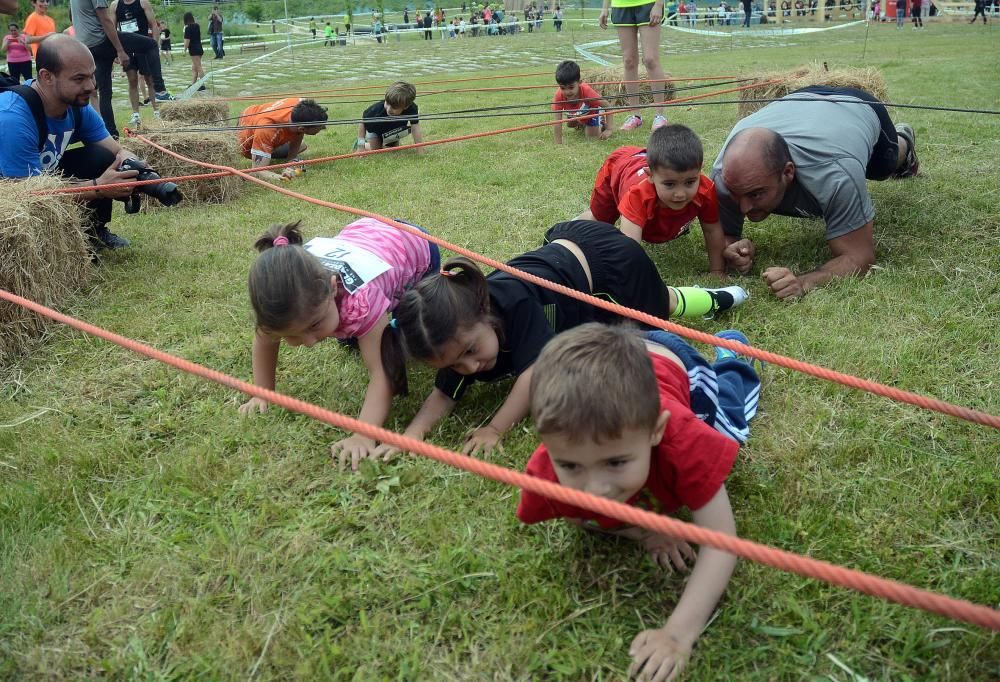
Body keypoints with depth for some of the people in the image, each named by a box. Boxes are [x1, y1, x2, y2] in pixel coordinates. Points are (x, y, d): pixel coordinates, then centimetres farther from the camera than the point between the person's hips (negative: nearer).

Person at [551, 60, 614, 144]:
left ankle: (601, 123, 20)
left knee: (591, 136, -9)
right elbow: (557, 121, -38)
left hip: (593, 109, -3)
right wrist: (558, 144, -45)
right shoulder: (559, 96, -40)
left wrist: (608, 129, -43)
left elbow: (607, 106, -36)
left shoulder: (586, 91, -45)